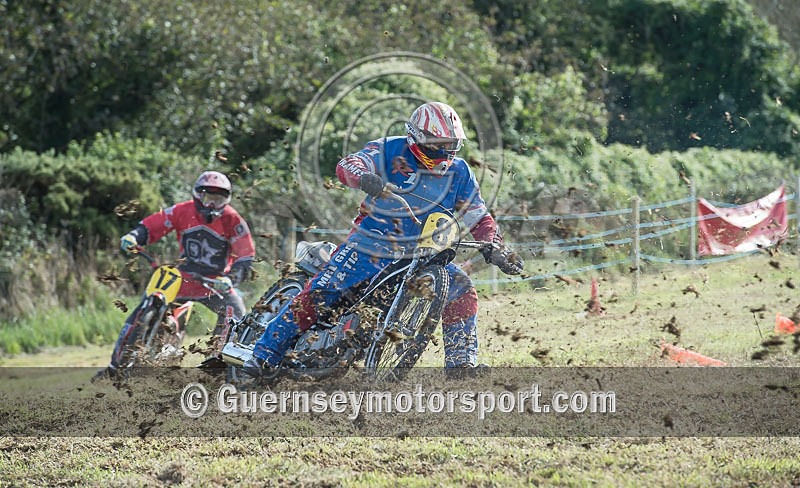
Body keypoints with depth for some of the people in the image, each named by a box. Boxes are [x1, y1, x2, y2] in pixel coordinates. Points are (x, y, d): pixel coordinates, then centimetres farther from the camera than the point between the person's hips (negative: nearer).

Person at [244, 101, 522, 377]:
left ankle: (461, 362, -5)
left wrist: (495, 250, -7)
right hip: (371, 245, -4)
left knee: (461, 290, -15)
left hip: (423, 253, 4)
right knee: (318, 294, -13)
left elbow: (479, 218, 10)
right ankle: (265, 354, -6)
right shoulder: (389, 152, -8)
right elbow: (347, 165, -21)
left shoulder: (459, 173, 4)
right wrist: (364, 177, -45)